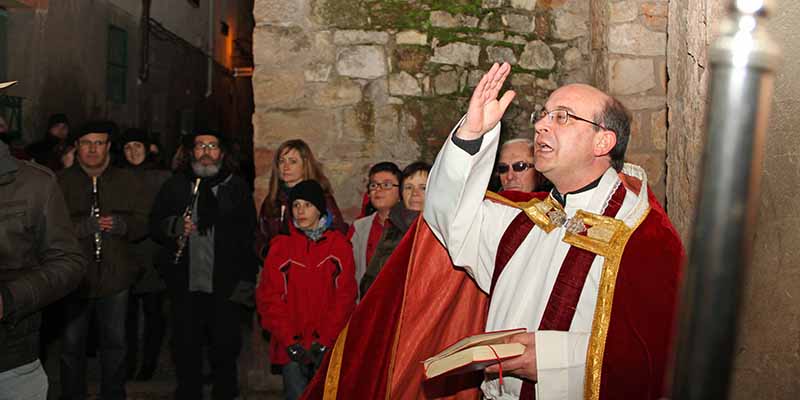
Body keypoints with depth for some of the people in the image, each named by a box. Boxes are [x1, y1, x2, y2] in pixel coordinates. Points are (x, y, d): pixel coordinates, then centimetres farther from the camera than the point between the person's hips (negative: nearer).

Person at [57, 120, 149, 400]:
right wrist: (83, 226, -25)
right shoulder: (61, 182, -2)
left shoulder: (127, 181, 6)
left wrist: (121, 224, -18)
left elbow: (142, 224, 2)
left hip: (115, 277, 2)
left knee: (114, 342, 15)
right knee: (72, 344, 10)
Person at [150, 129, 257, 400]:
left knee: (226, 351, 4)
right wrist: (174, 226, -13)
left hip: (226, 288, -1)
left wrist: (246, 281, -5)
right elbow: (154, 225, 10)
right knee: (186, 352, 9)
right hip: (185, 287, 2)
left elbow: (248, 237, 2)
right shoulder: (175, 185, 10)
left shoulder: (238, 188, 5)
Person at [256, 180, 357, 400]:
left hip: (329, 347, 0)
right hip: (291, 348, 0)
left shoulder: (339, 245, 3)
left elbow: (345, 296, -1)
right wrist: (289, 341, -9)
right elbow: (269, 297, 0)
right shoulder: (280, 247, 4)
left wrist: (326, 340, -9)